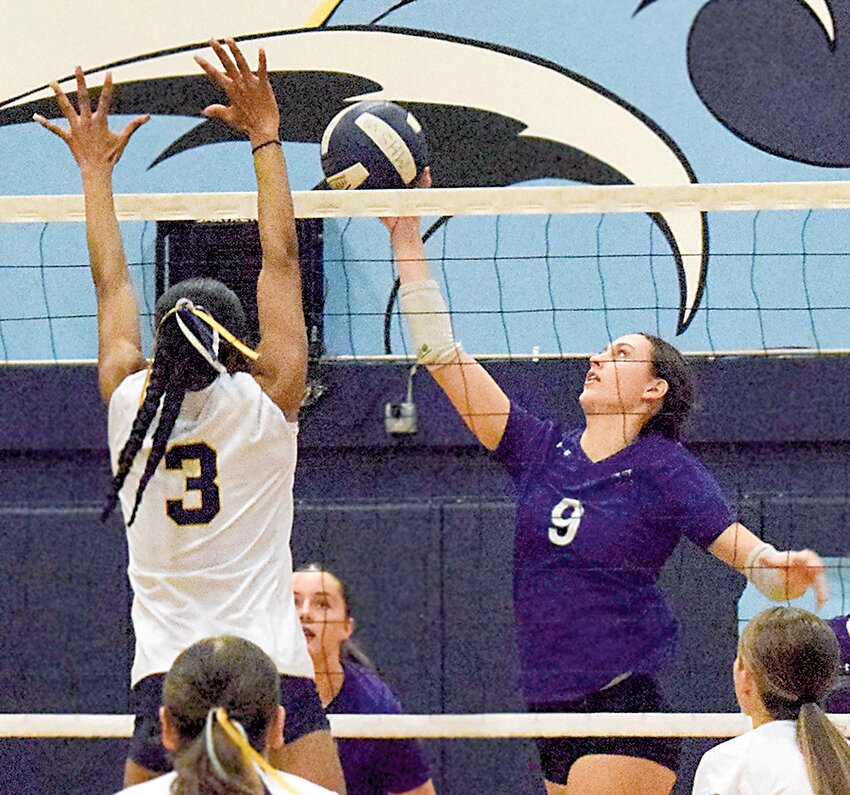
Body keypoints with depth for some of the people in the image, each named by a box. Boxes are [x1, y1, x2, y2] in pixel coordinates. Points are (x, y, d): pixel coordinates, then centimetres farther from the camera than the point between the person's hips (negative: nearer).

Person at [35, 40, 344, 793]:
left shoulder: (131, 409, 6)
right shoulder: (264, 405, -1)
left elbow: (112, 285, 20)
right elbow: (281, 260, 6)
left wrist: (96, 170, 31)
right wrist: (265, 138, 12)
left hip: (164, 687, 3)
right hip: (271, 675, -3)